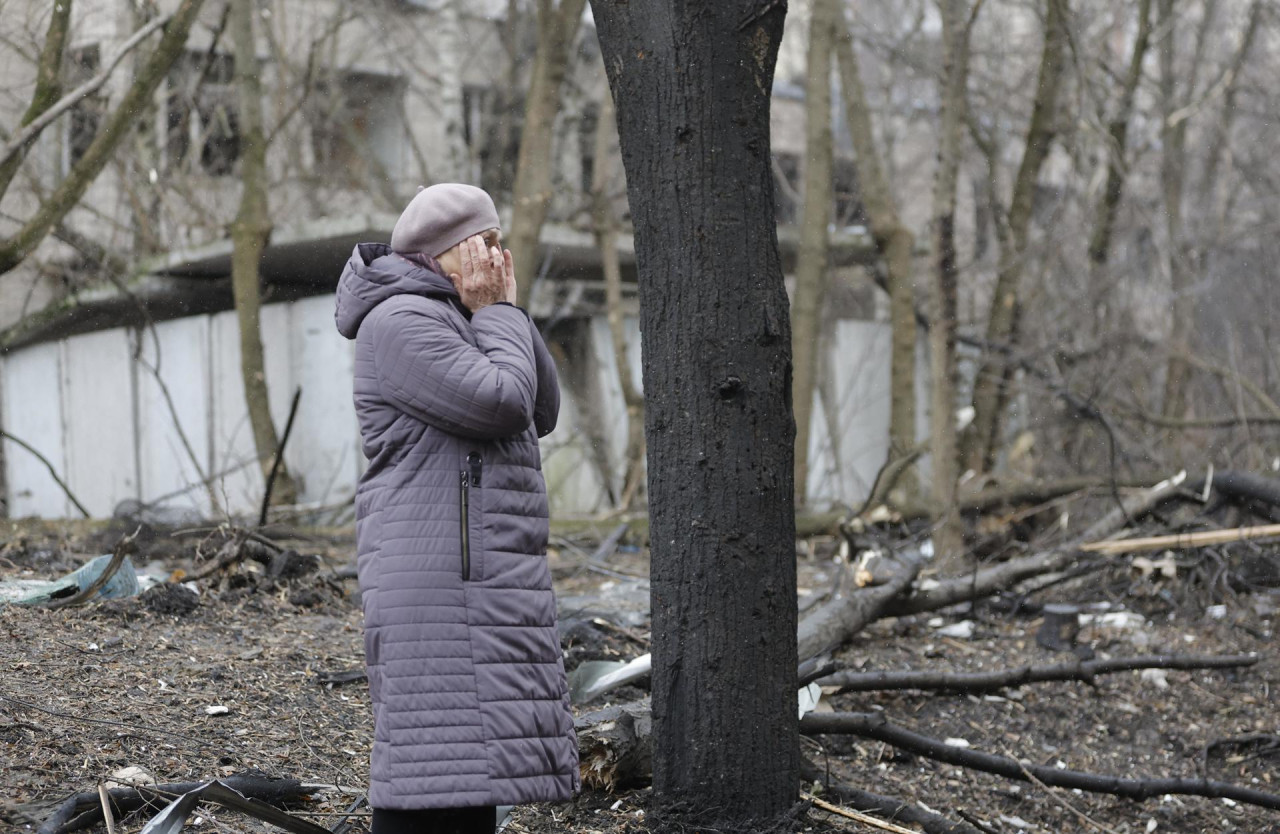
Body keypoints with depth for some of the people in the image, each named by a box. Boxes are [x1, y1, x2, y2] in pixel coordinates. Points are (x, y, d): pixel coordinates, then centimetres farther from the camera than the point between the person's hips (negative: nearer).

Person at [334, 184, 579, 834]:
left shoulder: (453, 322, 21)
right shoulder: (400, 322, -11)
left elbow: (541, 413, 15)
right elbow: (499, 405, -20)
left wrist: (504, 313, 8)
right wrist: (499, 313, -7)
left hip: (478, 573, 10)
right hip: (435, 569, -10)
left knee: (478, 744, 10)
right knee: (431, 739, -12)